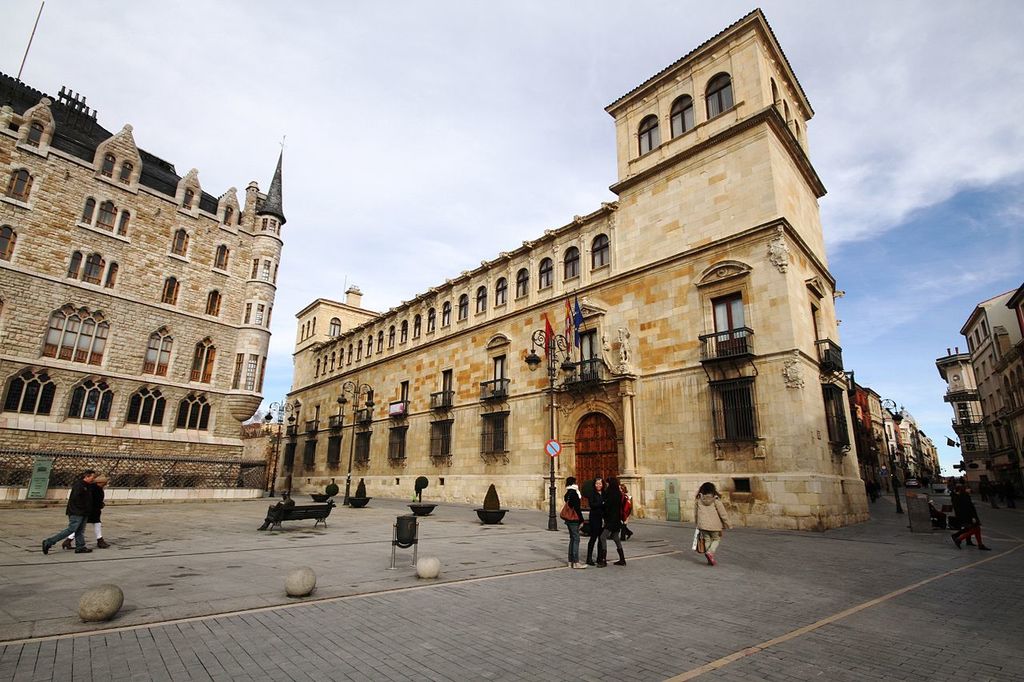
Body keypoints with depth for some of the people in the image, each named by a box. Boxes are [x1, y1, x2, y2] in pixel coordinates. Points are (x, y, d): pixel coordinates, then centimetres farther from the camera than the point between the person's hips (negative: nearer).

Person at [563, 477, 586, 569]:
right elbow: (577, 508, -18)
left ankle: (571, 561, 17)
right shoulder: (574, 494, -16)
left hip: (569, 520, 9)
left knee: (572, 539, 14)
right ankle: (576, 562, -6)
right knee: (576, 539, -6)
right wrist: (581, 520, -12)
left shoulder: (567, 494, 13)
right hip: (574, 520, -9)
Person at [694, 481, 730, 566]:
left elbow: (695, 513, 12)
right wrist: (727, 524, 5)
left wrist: (697, 523, 24)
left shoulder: (698, 499, 4)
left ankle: (710, 559, 14)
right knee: (716, 539, 14)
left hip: (703, 524, 3)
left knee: (707, 540, 14)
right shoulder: (716, 500, -7)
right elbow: (722, 513, -5)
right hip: (714, 525, -3)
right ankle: (710, 552, -8)